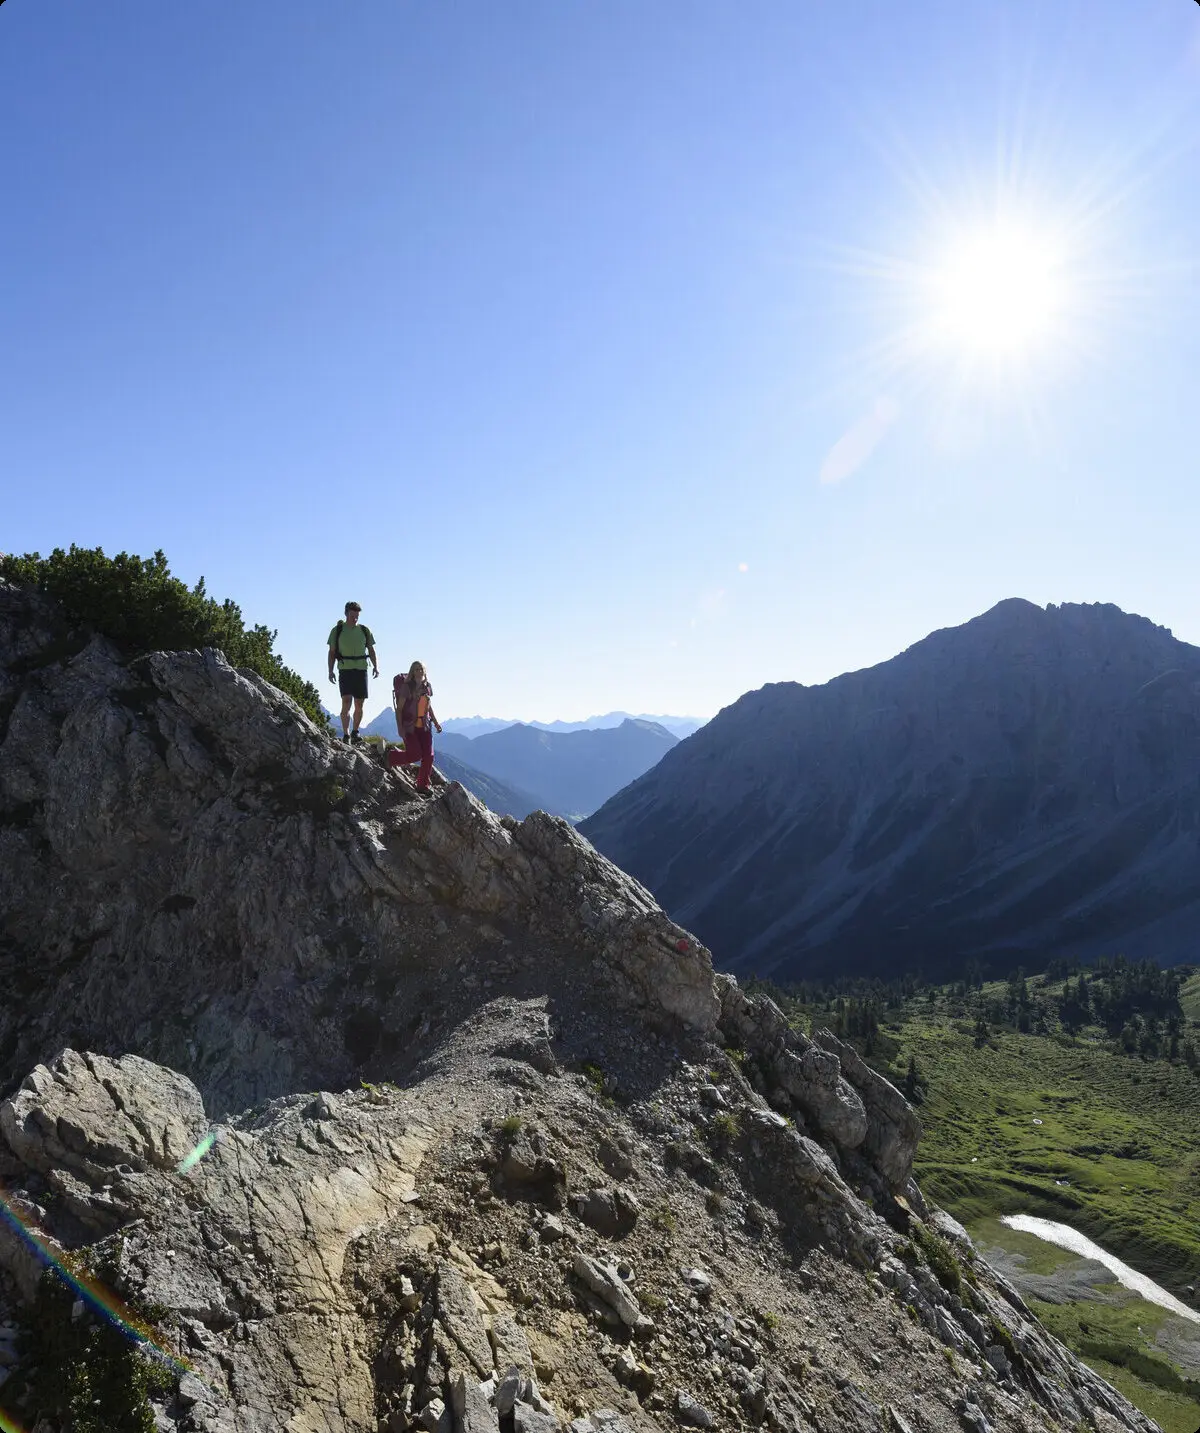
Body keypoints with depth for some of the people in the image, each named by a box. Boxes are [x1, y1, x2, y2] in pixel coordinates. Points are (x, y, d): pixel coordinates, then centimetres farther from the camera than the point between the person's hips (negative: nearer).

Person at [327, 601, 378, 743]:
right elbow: (332, 652, 6)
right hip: (345, 670, -2)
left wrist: (375, 666, -3)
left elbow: (371, 650, 12)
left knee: (359, 704, 5)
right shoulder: (337, 630, 5)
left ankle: (355, 732, 20)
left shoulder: (364, 630, 10)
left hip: (361, 670, 3)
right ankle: (346, 734, -14)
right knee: (346, 702, -14)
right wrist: (330, 671, -3)